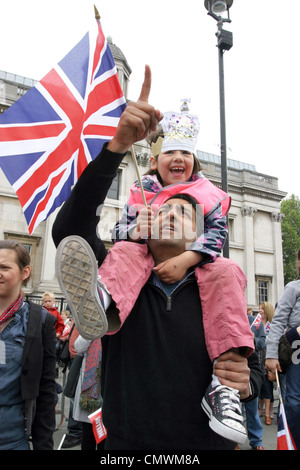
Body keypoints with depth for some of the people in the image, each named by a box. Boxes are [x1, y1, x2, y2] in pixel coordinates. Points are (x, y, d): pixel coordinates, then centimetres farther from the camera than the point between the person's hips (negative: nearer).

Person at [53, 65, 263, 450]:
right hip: (125, 441, 0)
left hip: (204, 441, 1)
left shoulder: (218, 293, -6)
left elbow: (252, 369, 3)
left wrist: (244, 384, -21)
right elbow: (70, 229, -22)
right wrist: (119, 145, -31)